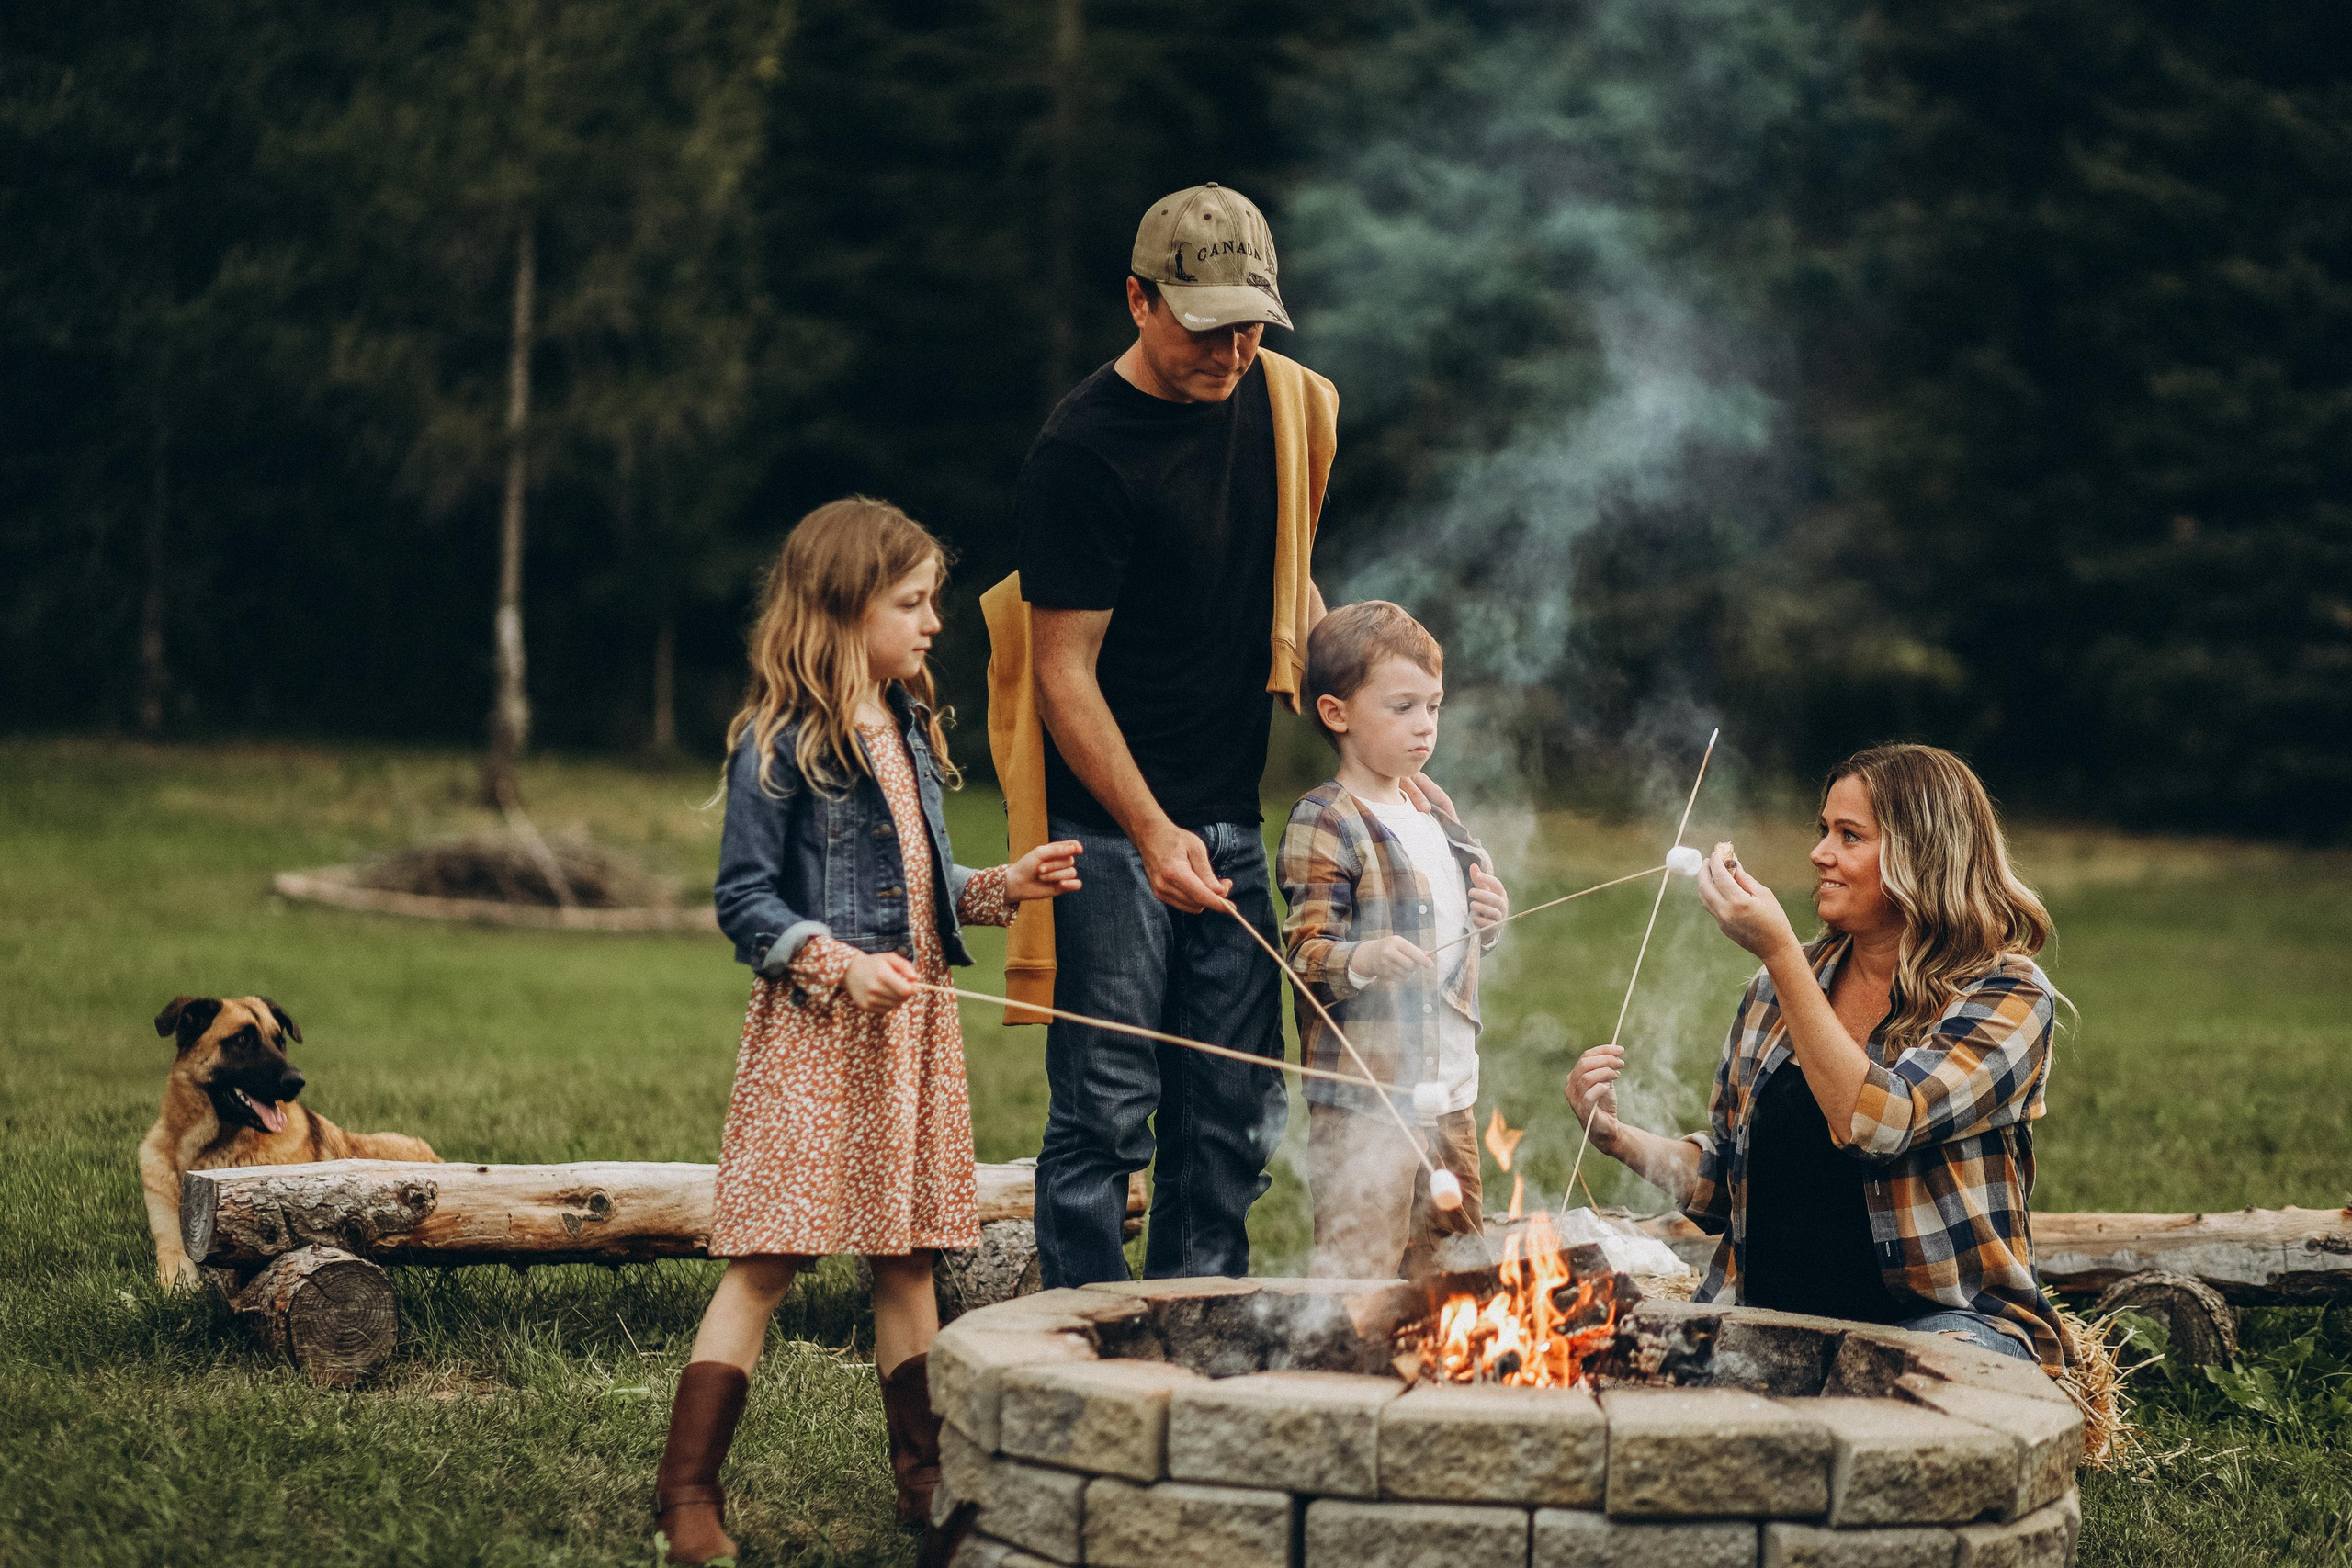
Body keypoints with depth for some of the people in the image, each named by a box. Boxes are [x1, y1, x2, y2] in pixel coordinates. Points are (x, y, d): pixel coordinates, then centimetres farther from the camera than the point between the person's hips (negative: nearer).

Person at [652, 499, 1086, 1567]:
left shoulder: (909, 731, 15)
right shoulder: (780, 745, -9)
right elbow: (745, 899, -10)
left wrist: (1002, 887, 8)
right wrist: (839, 963, -21)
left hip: (913, 1021, 7)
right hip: (815, 1030, -7)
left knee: (908, 1255, 11)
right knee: (768, 1257, -8)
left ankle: (924, 1475, 18)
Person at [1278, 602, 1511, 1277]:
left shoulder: (1435, 818, 16)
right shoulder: (1324, 823, -10)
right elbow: (1306, 954, -17)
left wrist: (1484, 921, 8)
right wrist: (1363, 959, -36)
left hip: (1448, 1091, 8)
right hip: (1364, 1101, -8)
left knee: (1448, 1265, 16)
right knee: (1357, 1273, -11)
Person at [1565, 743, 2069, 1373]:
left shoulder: (2007, 995, -5)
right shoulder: (1781, 985, 11)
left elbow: (1875, 1124, -23)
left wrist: (1778, 950, -22)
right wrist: (1622, 1140, 1)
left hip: (1934, 1319, -4)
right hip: (1767, 1314, 4)